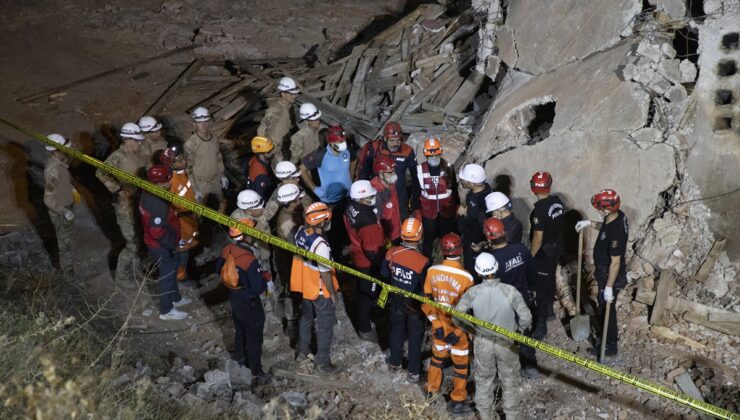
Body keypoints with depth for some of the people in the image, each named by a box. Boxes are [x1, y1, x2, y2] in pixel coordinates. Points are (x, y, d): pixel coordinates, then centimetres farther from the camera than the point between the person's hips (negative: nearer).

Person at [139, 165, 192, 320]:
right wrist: (171, 245, -19)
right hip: (162, 247, -9)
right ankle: (166, 311, 26)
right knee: (167, 275, 9)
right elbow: (158, 232, -31)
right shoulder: (158, 204, -35)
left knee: (171, 271, 27)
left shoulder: (149, 194, -4)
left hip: (156, 243, 9)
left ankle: (176, 298, 48)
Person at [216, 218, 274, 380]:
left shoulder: (227, 250, -11)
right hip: (248, 303, -7)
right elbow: (257, 288, -29)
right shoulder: (250, 260, -33)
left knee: (240, 330, 28)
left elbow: (219, 269, 6)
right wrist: (267, 283, -9)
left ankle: (240, 358, 46)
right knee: (254, 336, 11)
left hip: (233, 296, 7)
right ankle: (255, 369, 25)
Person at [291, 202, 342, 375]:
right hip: (320, 291, -8)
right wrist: (333, 294, -12)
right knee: (325, 326, 10)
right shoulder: (320, 245, -34)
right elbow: (325, 273, -25)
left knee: (306, 318, 27)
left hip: (305, 286, 8)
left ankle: (302, 351, 45)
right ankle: (323, 363, 22)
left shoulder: (300, 232, -11)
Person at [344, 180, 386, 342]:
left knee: (363, 290, 29)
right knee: (368, 294, 11)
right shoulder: (368, 221, -37)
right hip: (368, 263, -8)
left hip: (357, 256, 9)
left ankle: (366, 316, 53)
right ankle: (365, 329, 28)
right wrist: (381, 265, -14)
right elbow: (371, 250, -29)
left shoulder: (351, 209, -10)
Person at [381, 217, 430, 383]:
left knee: (397, 331, 26)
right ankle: (413, 372, 28)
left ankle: (394, 362, 45)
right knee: (415, 338, 16)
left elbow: (384, 276, -4)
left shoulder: (391, 253, -19)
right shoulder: (423, 262, -30)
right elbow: (425, 290, -21)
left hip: (396, 301, 3)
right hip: (414, 305, -3)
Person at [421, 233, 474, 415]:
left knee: (437, 356, 27)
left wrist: (437, 324, 1)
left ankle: (432, 389, 45)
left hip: (438, 325, 4)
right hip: (458, 327, -4)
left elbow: (426, 300, -6)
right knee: (460, 363, 15)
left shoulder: (432, 271, -14)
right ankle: (457, 402, 27)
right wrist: (457, 332, -7)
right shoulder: (466, 277, -24)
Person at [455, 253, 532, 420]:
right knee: (510, 381, 20)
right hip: (506, 343, -1)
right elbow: (526, 317, -21)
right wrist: (519, 329, 0)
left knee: (483, 380, 23)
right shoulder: (509, 291, -24)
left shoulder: (473, 292, -19)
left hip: (482, 342, 1)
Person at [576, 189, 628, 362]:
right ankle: (610, 336, 45)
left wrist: (609, 287, -22)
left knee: (607, 311, 7)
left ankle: (610, 350, 23)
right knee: (604, 308, 25)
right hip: (605, 272, 9)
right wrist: (590, 223, 8)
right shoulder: (618, 215, -7)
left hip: (610, 276, -9)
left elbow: (615, 262, -28)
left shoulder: (616, 232, -35)